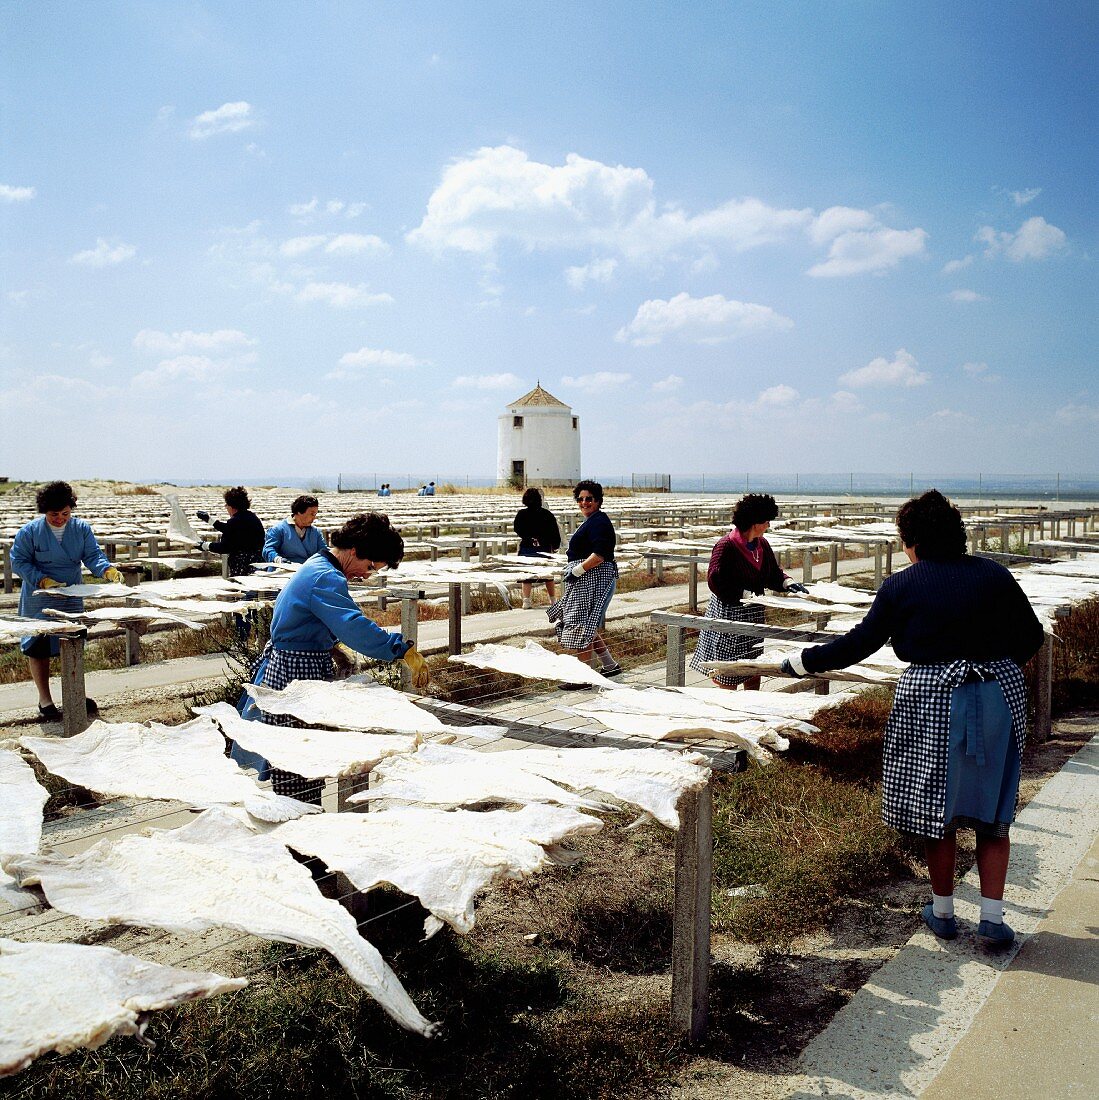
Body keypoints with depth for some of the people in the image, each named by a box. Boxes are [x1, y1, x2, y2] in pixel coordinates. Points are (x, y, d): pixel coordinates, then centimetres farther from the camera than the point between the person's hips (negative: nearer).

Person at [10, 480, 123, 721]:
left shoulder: (81, 529, -2)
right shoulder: (29, 531, -10)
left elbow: (92, 555, -6)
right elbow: (18, 562, -7)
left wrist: (107, 570, -27)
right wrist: (42, 580, -20)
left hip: (72, 597, 3)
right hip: (38, 600, -3)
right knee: (38, 648, 2)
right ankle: (45, 701, 14)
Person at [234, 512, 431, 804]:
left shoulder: (317, 566, 12)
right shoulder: (326, 579, -21)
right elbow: (355, 627, -34)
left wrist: (334, 646, 11)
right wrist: (406, 651, -35)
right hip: (297, 677, -10)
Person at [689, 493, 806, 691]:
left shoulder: (762, 544, 6)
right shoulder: (725, 546, -18)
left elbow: (772, 574, 14)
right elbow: (715, 581, -22)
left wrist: (787, 583, -5)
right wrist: (744, 594, -24)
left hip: (754, 614, 8)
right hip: (728, 613, -8)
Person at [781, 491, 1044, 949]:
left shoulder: (901, 586, -6)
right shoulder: (994, 575, 2)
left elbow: (860, 643, -3)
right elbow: (1031, 636, 8)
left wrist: (803, 661, 8)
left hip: (932, 701, -3)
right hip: (1000, 695, 3)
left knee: (937, 808, 11)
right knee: (993, 808, 12)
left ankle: (942, 911, 24)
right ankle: (992, 919, 12)